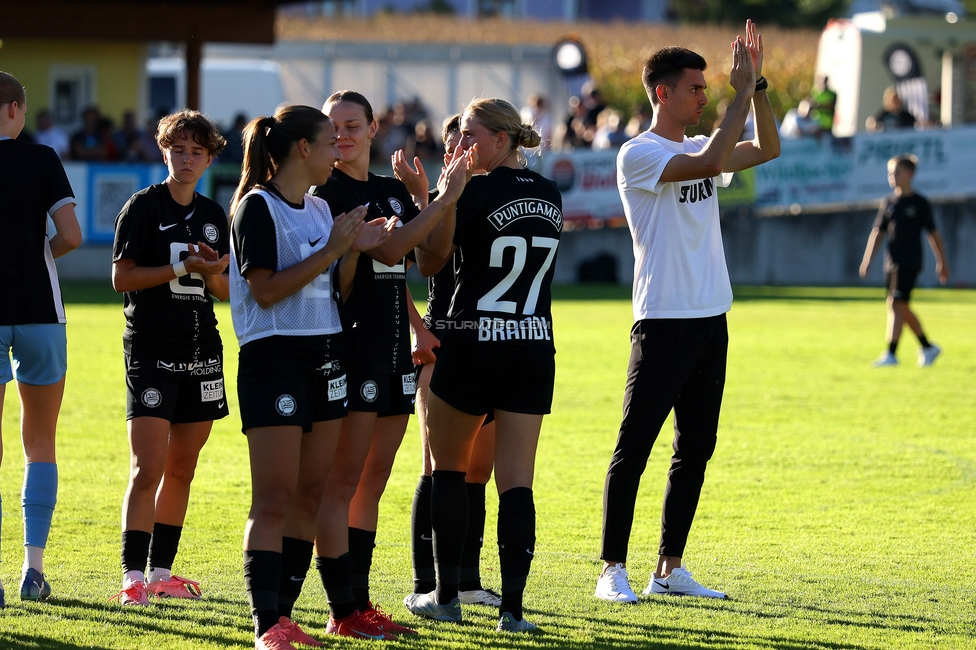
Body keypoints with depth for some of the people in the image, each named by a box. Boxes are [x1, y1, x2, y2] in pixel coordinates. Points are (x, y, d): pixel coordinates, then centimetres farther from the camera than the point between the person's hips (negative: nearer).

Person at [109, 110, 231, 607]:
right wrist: (182, 268, -15)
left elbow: (227, 291, 16)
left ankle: (162, 570, 16)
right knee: (148, 468, -13)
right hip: (151, 350, -6)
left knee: (182, 468, 8)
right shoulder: (143, 207, -3)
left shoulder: (213, 216, 14)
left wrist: (212, 274, -6)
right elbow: (121, 278, -9)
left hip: (201, 351, 6)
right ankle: (133, 575, -13)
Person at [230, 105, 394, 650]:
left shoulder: (321, 209, 15)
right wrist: (332, 249, -17)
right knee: (274, 499, -10)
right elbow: (266, 291, -16)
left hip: (326, 358, 8)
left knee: (310, 494, 6)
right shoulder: (257, 207, -9)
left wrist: (358, 247, 4)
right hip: (274, 358, -8)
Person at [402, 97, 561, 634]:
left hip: (473, 343, -5)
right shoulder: (550, 196, 7)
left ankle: (445, 596, 15)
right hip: (535, 346, 5)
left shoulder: (477, 192, -12)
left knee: (448, 466, 13)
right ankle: (512, 605, -6)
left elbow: (429, 261, -2)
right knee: (516, 479, 2)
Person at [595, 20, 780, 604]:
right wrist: (742, 94, -17)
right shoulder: (639, 154, -9)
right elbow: (710, 163, -23)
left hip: (711, 317, 8)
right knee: (635, 448, -5)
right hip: (663, 320, -8)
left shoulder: (697, 148, 15)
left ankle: (670, 568, 15)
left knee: (696, 448, 9)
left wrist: (757, 85, 3)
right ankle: (613, 570, -2)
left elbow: (767, 149, 14)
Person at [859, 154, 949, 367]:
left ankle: (891, 354, -17)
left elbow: (933, 234, 0)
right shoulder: (888, 202, 10)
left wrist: (942, 262, 2)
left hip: (910, 262, -6)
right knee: (902, 309, 11)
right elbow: (878, 232, 14)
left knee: (896, 304, -15)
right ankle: (928, 347, 27)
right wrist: (867, 260, 6)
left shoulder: (919, 203, -3)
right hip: (891, 262, 6)